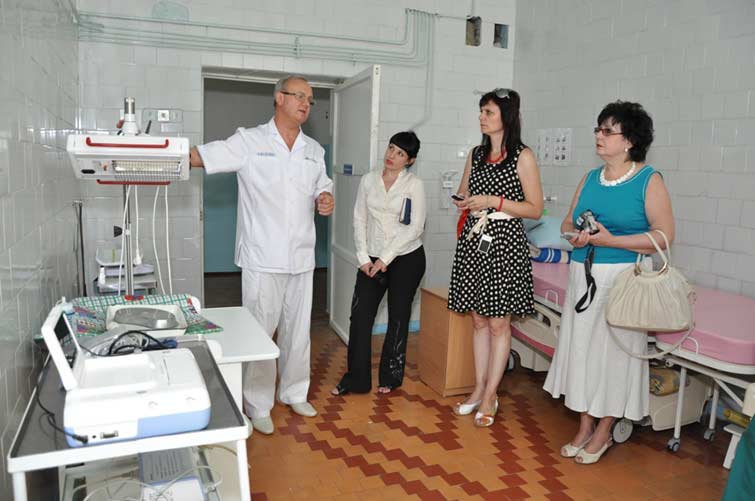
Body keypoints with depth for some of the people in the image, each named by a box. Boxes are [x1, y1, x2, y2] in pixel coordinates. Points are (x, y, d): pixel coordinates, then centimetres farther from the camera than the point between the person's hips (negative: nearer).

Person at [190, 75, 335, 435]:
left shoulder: (314, 150, 12)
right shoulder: (249, 142, -3)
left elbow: (322, 188, 21)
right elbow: (199, 156, -8)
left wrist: (326, 200, -1)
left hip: (301, 257, 5)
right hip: (263, 258, -5)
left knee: (298, 330, 14)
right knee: (260, 332, 2)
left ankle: (294, 393, 32)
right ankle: (258, 406, 17)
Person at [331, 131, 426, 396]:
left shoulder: (414, 184, -7)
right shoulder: (369, 180, 3)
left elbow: (416, 227, -11)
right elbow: (359, 220, 4)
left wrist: (386, 258, -14)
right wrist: (363, 257, -5)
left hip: (406, 258, -3)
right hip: (372, 259, 3)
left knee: (398, 318, 8)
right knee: (360, 315, -2)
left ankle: (390, 377, 23)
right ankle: (355, 379, 10)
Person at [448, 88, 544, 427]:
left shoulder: (523, 157, -5)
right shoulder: (476, 154, 12)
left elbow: (535, 209, -7)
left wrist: (494, 201, -16)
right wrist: (463, 202, -1)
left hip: (504, 241, -5)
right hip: (474, 240, 5)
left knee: (499, 323, 2)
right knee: (479, 320, 11)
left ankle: (490, 395, 13)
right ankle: (478, 389, 22)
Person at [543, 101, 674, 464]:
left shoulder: (649, 180, -7)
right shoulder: (590, 178, 10)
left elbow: (664, 235, -13)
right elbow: (568, 222, 16)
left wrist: (610, 239, -20)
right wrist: (575, 236, -7)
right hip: (582, 277, 6)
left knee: (614, 349, 3)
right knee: (581, 346, 9)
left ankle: (603, 432, 20)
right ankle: (585, 425, 25)